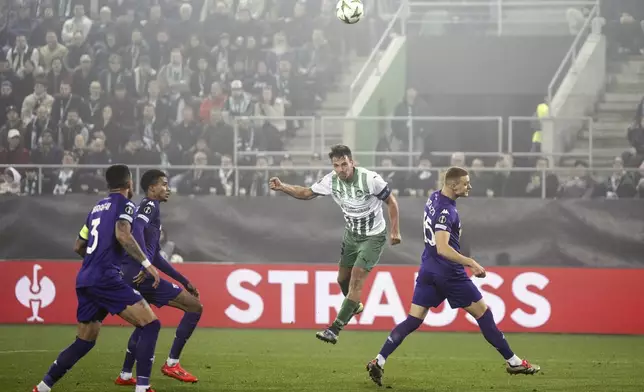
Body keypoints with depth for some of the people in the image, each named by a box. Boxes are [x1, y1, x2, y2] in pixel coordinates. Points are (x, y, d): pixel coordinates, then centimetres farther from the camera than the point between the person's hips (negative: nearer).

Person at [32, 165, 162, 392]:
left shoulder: (98, 207, 21)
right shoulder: (124, 204, -1)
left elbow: (78, 247, 28)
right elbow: (122, 235, -21)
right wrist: (146, 263, -21)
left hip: (84, 280, 8)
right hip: (105, 278, -8)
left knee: (84, 341, 20)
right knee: (150, 325, -8)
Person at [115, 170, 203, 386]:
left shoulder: (149, 208, 26)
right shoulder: (150, 205, -3)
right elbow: (136, 229, -25)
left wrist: (184, 281, 29)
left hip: (131, 277, 10)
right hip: (141, 275, -10)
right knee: (195, 307, -6)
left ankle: (125, 375, 34)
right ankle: (172, 364, -4)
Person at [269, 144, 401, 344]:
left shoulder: (370, 179, -27)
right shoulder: (331, 180, -13)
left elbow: (391, 201, -14)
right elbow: (307, 193, 0)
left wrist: (394, 230, -15)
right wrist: (282, 187, -15)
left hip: (373, 237, -6)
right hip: (351, 234, 6)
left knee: (356, 280, -15)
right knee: (343, 278, 16)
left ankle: (334, 330, -17)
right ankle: (354, 306, 50)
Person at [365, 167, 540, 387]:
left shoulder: (434, 198, 7)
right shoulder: (446, 211, -21)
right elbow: (442, 249, -31)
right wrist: (471, 263, -36)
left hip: (428, 270, 8)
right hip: (449, 273, -8)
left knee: (413, 320, 4)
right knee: (483, 313, 4)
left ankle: (379, 361, -8)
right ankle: (513, 362, 11)